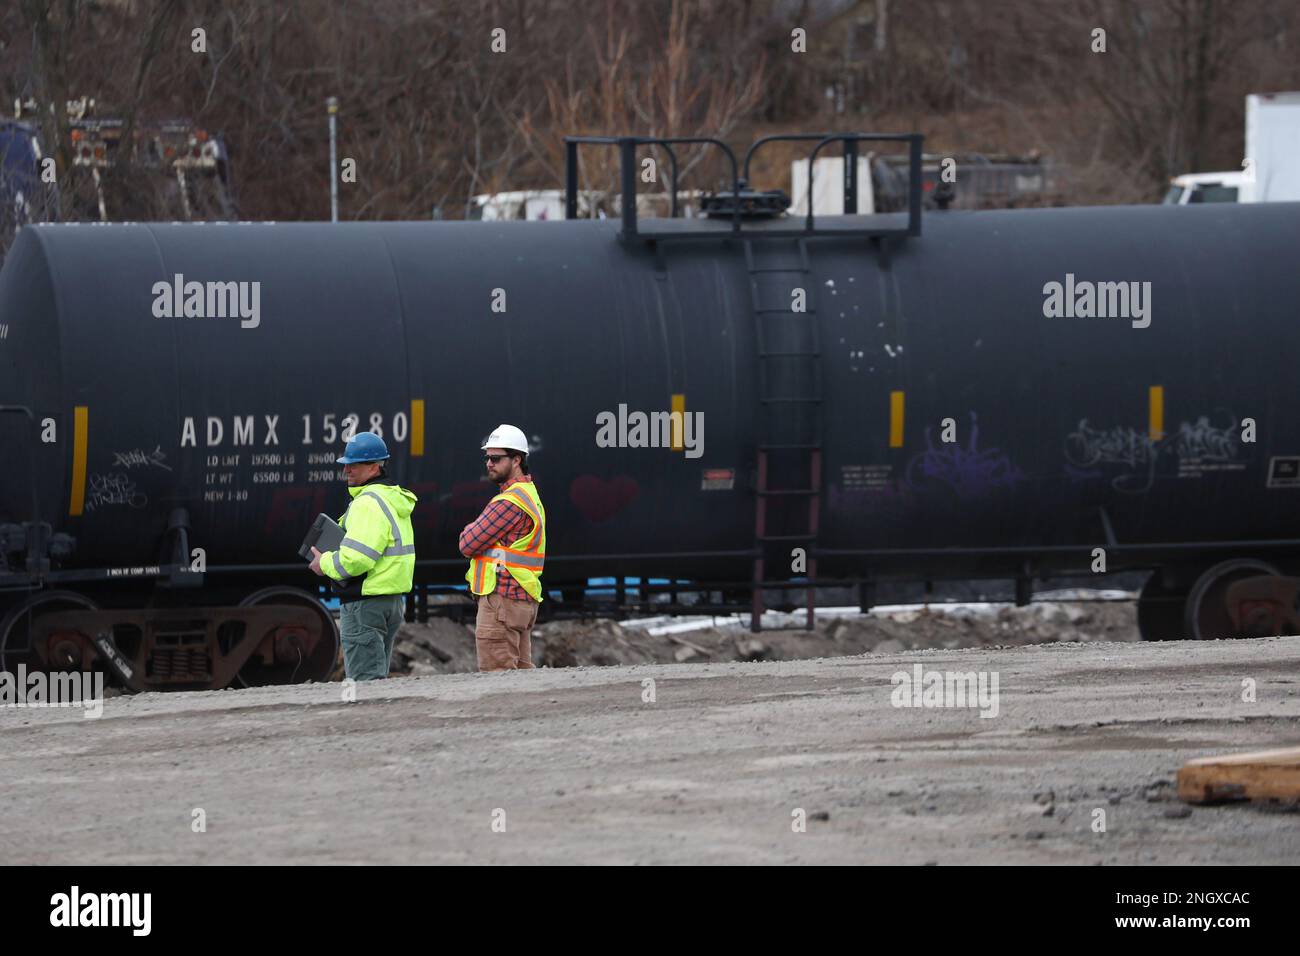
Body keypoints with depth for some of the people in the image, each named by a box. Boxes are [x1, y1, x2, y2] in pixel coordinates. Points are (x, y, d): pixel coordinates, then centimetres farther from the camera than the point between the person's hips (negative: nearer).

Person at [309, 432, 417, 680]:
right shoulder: (394, 498, 16)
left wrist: (325, 564, -7)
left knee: (364, 680, -9)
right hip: (394, 601, 11)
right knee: (378, 677, 16)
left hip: (365, 603, -11)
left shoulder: (369, 503, -18)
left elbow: (355, 558, -26)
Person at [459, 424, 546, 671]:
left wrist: (469, 531, 7)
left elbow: (468, 545, -12)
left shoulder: (509, 502, -16)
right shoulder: (530, 495, 18)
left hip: (502, 598, -10)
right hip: (524, 599, 10)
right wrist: (475, 533, 3)